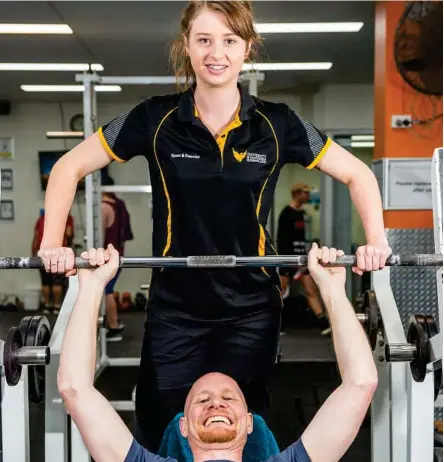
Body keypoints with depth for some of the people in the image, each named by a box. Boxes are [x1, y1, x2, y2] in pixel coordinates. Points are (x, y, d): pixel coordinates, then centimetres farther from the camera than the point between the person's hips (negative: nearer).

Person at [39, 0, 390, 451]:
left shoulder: (276, 124, -5)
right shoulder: (155, 119, -6)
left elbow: (357, 174, 4)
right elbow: (69, 167, 0)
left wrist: (376, 241, -11)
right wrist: (53, 243, -13)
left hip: (250, 308, 0)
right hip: (174, 307, 0)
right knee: (162, 438, 9)